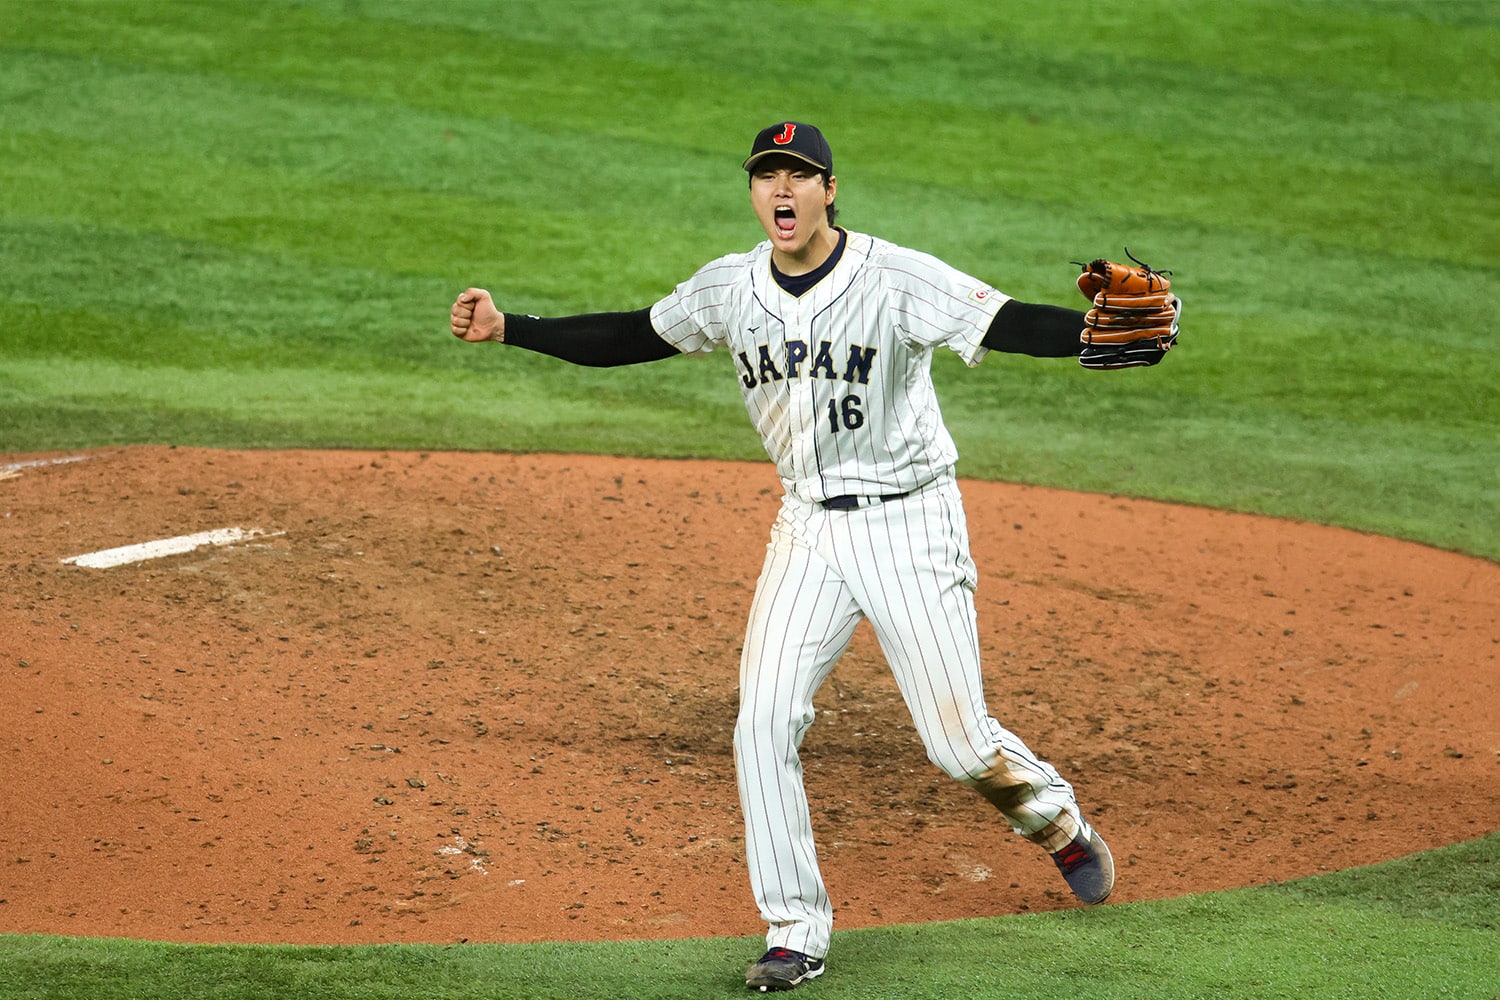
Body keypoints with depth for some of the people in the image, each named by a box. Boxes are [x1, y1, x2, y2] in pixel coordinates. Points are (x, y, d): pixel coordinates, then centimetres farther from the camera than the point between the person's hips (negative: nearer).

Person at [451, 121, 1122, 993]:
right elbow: (632, 337, 12)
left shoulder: (898, 279, -17)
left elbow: (1010, 325, -27)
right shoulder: (731, 289, -1)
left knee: (961, 741, -2)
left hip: (908, 522, -4)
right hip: (808, 528, 4)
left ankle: (1060, 823, 31)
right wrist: (509, 329, 5)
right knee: (765, 724, -8)